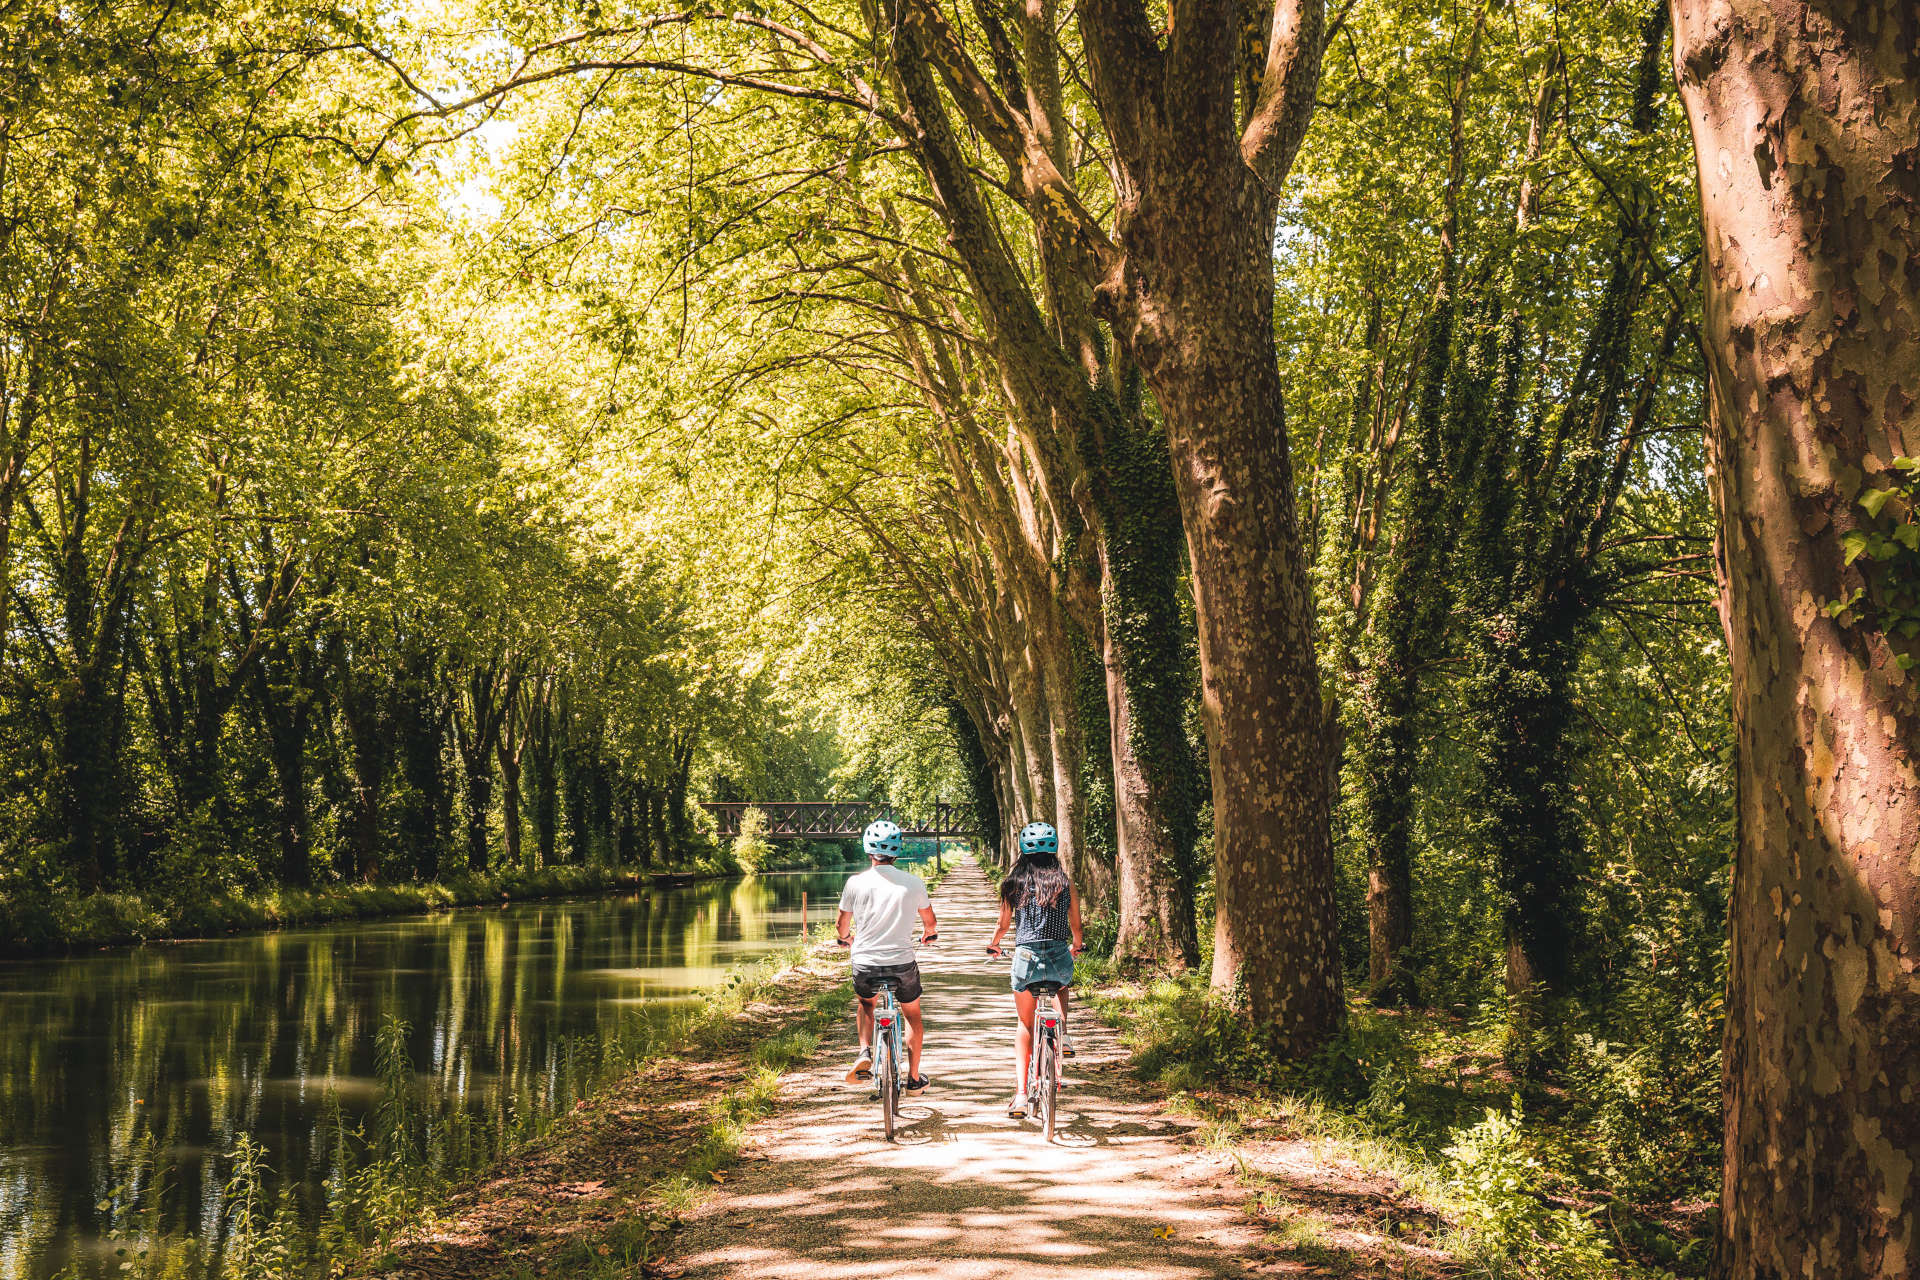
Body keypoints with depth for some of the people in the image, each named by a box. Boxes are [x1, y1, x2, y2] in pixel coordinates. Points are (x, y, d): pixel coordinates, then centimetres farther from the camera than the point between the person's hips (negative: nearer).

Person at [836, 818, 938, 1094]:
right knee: (913, 1018, 26)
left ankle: (865, 1053, 10)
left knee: (866, 1004, 32)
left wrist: (844, 938, 34)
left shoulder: (856, 882, -4)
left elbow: (843, 923, 10)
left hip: (865, 965, 0)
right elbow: (930, 922, 12)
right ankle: (913, 1078, 31)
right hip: (903, 965, 0)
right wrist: (929, 935, 37)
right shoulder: (914, 883, -3)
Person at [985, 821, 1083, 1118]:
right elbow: (1075, 926, 14)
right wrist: (1077, 945, 36)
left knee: (1025, 1026, 16)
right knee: (1062, 985, 38)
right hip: (1060, 958, 0)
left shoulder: (1013, 883, 5)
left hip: (1025, 958, 0)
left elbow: (1004, 924, 14)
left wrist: (993, 945, 36)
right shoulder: (1065, 882, 5)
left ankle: (1021, 1092, 5)